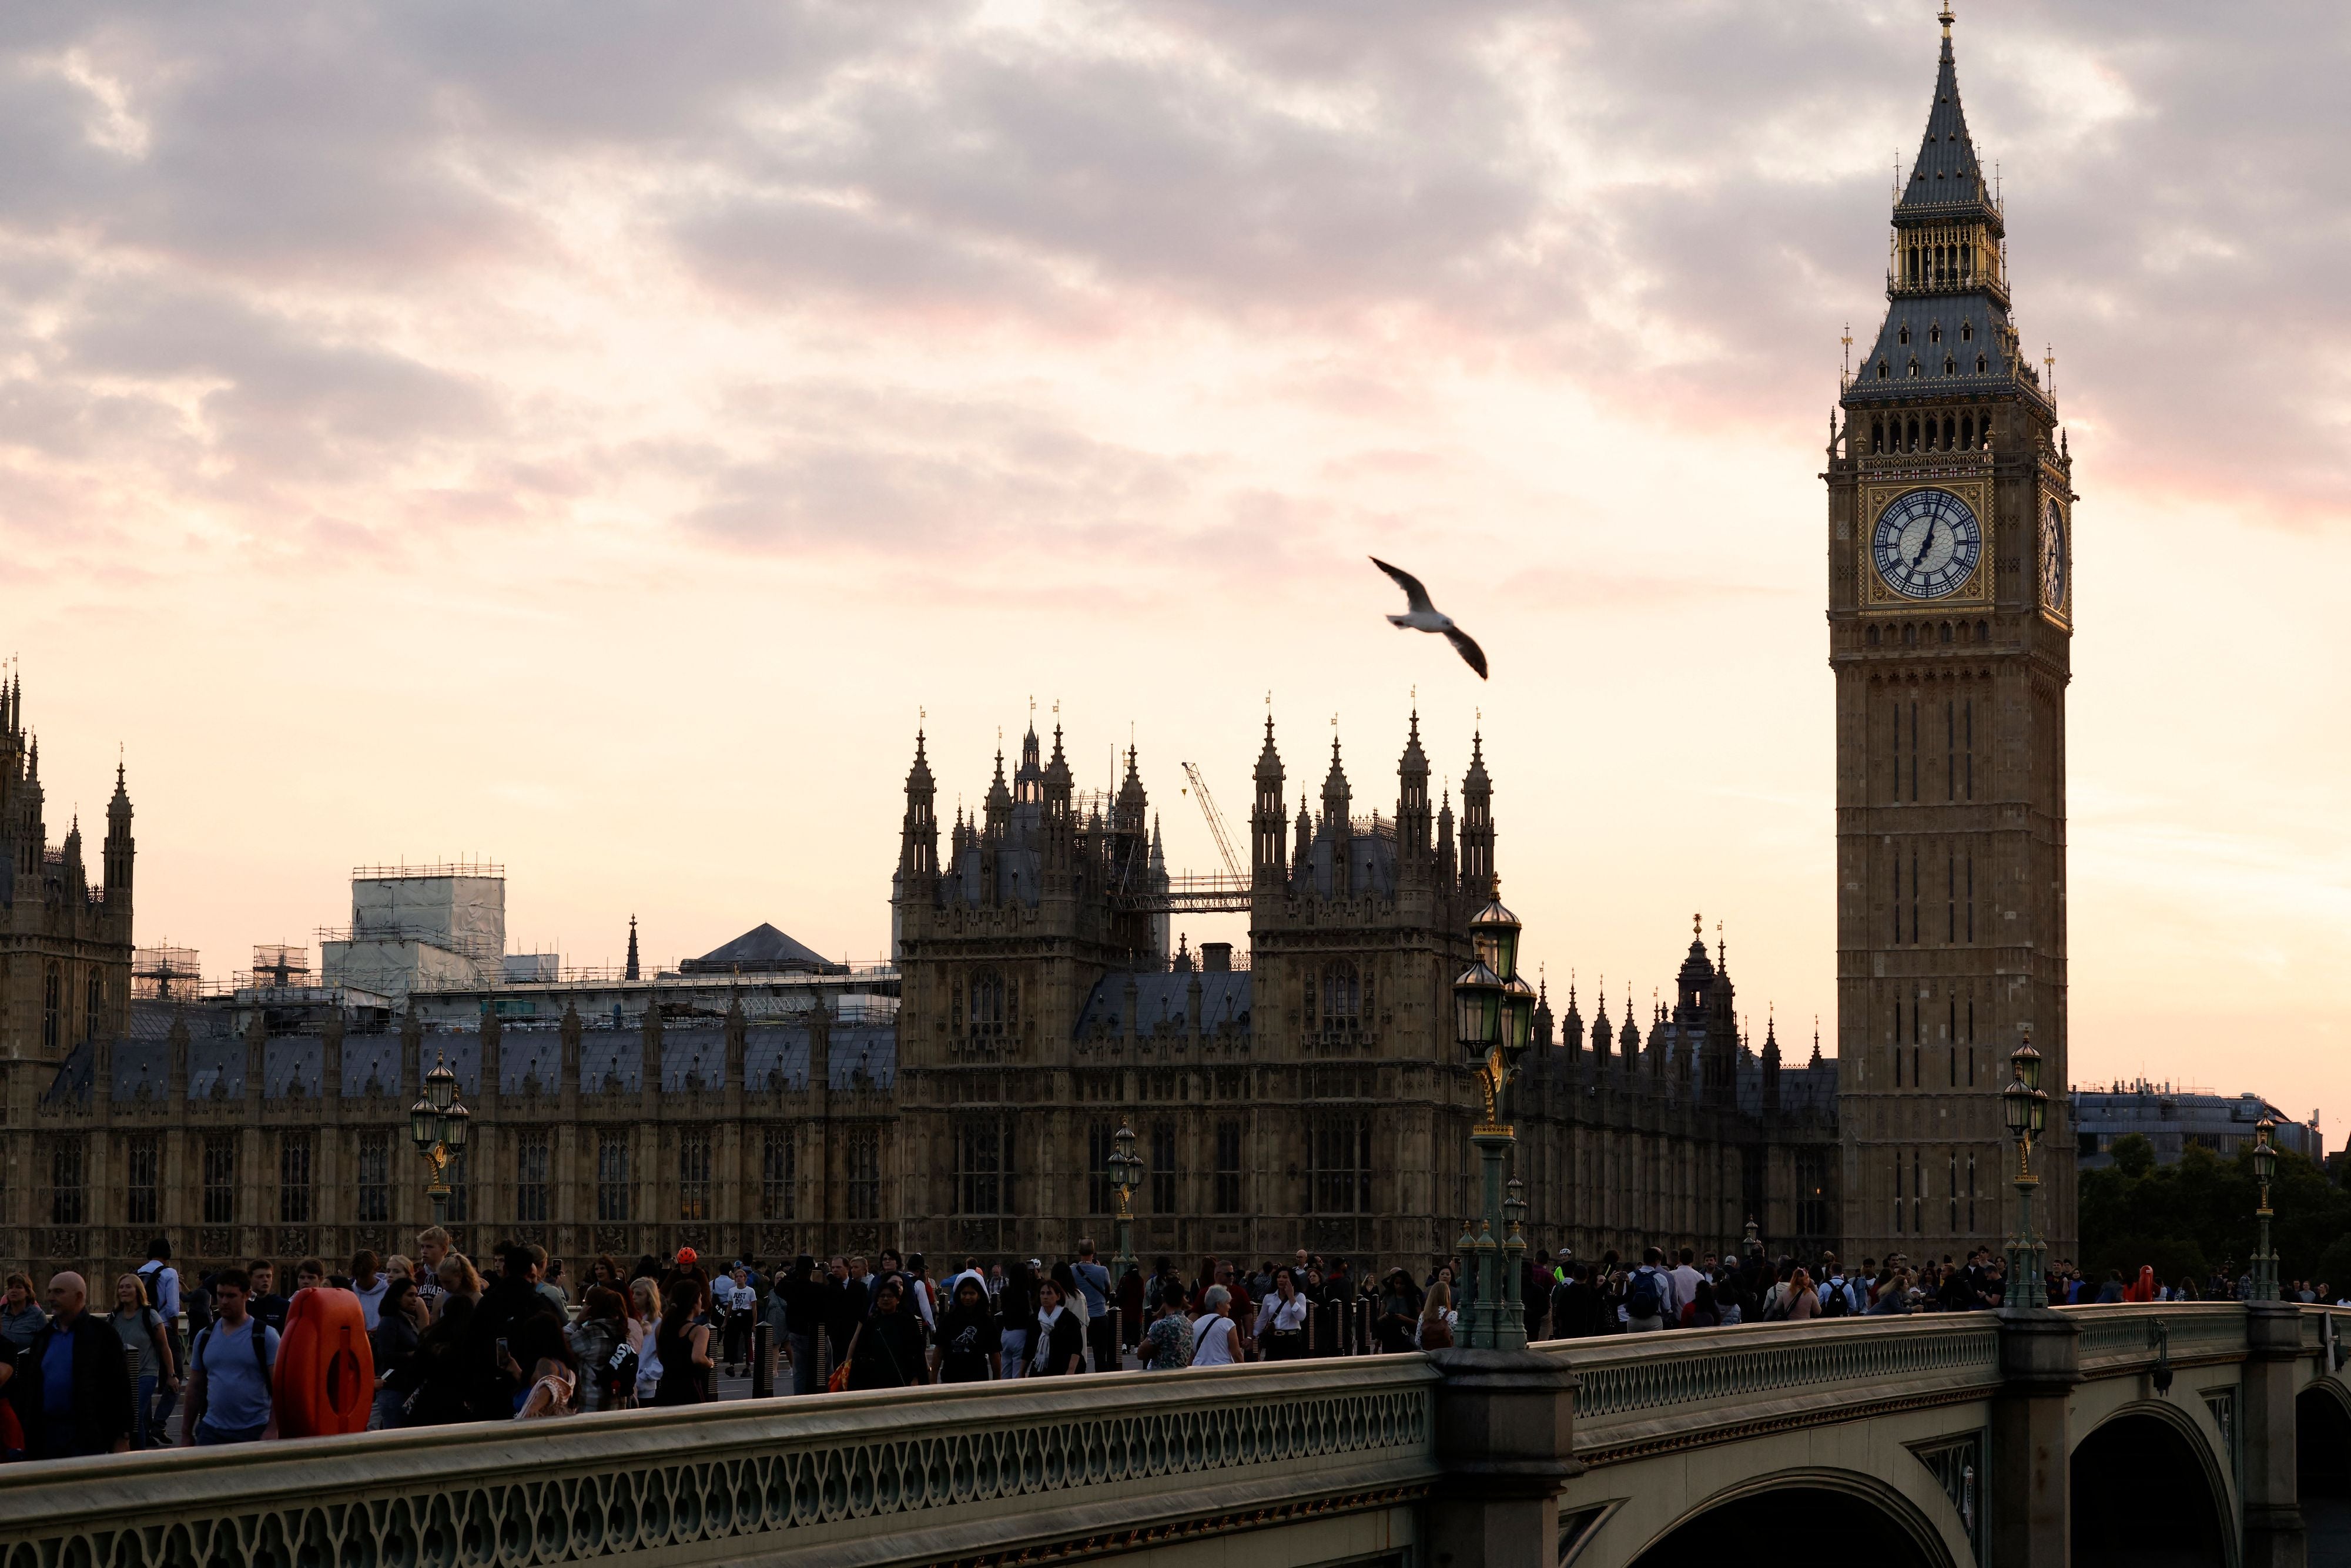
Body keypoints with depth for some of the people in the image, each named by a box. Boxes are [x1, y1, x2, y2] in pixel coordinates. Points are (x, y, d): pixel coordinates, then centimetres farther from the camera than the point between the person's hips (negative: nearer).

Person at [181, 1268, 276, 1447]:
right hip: (212, 1431, 3)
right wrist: (186, 1432, 14)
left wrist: (272, 1430, -16)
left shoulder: (265, 1336, -3)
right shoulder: (205, 1337, 10)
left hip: (254, 1432, -3)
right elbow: (195, 1387, 16)